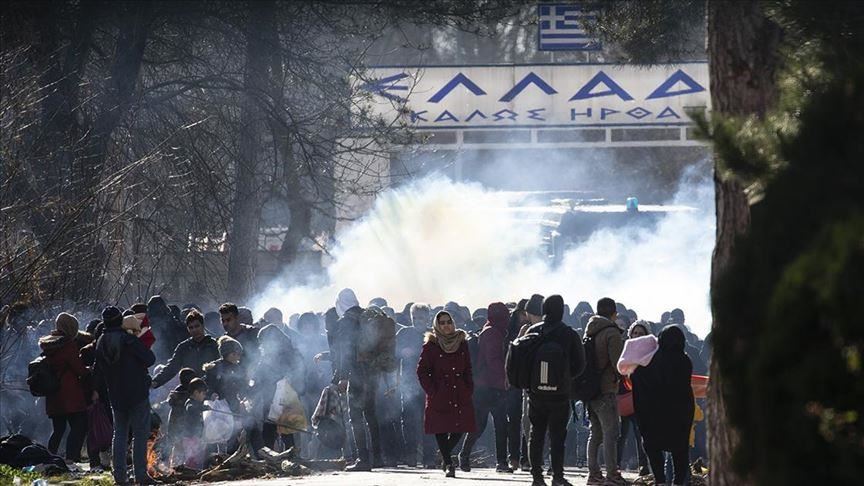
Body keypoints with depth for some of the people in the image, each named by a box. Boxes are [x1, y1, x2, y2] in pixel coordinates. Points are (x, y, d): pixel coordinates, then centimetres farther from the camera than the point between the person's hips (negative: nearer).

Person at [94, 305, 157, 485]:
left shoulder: (101, 344, 5)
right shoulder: (128, 340, -15)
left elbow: (99, 373, 10)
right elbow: (150, 359, -13)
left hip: (115, 396, 6)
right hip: (137, 395, -6)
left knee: (119, 434, 13)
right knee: (140, 434, -2)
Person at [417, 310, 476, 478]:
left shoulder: (462, 344, 10)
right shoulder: (431, 346, -2)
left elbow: (468, 370, 16)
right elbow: (422, 371, -1)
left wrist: (469, 389, 4)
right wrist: (432, 391, -10)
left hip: (460, 395, 3)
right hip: (440, 395, -3)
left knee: (459, 429, -1)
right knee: (441, 429, -4)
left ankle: (445, 455, 24)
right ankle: (448, 464, 7)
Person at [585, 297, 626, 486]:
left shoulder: (589, 332, 12)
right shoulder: (612, 333, -12)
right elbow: (618, 362, -15)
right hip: (606, 390, -8)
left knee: (594, 434, 13)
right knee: (610, 434, -6)